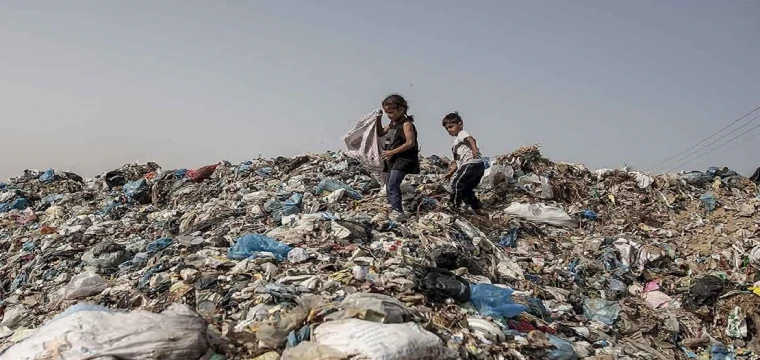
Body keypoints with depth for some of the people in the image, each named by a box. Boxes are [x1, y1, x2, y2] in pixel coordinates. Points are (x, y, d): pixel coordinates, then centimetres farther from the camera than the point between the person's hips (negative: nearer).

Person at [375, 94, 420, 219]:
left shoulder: (406, 124, -13)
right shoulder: (392, 124, 14)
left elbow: (410, 143, -23)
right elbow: (380, 133, 28)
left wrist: (392, 152, -23)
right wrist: (378, 119, 11)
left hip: (403, 159, -10)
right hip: (393, 160, 10)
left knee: (393, 184, -20)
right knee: (389, 186, 14)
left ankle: (398, 211, -22)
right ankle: (392, 210, 22)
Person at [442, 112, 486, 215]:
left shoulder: (462, 134, 2)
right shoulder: (456, 141, 31)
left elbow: (470, 139, -23)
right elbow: (458, 161, 32)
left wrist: (474, 149, -42)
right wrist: (451, 172, 25)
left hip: (472, 163, -10)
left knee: (457, 183, -12)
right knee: (466, 189, 14)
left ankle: (455, 206, -9)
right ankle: (478, 209, 14)